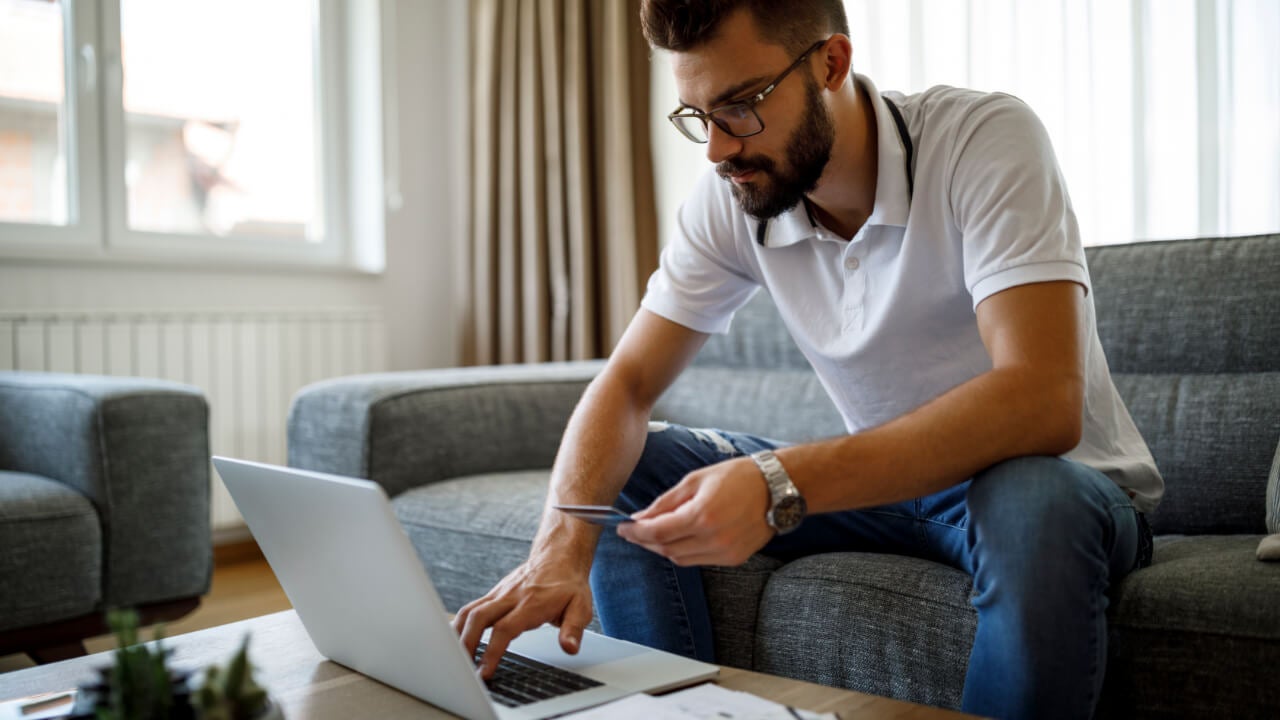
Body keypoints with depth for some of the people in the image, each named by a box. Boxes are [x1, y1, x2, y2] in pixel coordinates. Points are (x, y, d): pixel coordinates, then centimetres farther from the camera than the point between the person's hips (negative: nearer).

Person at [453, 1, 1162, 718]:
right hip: (891, 482, 4)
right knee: (629, 471, -8)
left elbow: (1043, 402, -35)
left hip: (1063, 479, -3)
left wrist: (781, 483, -45)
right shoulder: (732, 196, -8)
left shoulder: (986, 140, -23)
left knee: (1030, 502, -39)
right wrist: (564, 538, -28)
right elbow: (628, 382, -9)